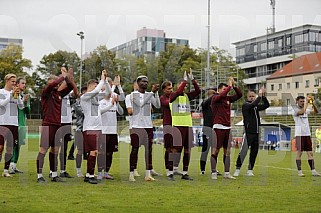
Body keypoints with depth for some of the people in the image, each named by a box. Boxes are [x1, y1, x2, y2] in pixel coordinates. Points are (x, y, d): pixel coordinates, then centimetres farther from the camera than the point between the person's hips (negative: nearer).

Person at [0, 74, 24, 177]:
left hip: (14, 123, 4)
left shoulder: (16, 93, 13)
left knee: (10, 148, 4)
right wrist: (11, 94, -14)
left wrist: (18, 96, -6)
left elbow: (21, 107, 6)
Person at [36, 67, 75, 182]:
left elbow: (71, 87, 12)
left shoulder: (59, 93, 12)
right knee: (43, 150, -2)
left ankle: (54, 175, 17)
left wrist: (67, 77, -2)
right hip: (48, 124, -6)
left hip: (58, 125, 6)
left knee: (55, 150, 10)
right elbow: (51, 85, -24)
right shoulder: (45, 92, -4)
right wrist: (63, 76, -17)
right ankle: (39, 176, 3)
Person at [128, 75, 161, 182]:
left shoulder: (149, 94, 12)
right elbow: (141, 103, -22)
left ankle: (148, 174, 10)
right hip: (137, 126, -5)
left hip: (148, 125, 6)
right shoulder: (134, 94, -4)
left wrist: (156, 93, -10)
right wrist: (152, 92, -22)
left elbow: (158, 106, 0)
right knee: (135, 149, -2)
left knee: (149, 149, 5)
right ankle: (131, 173, 4)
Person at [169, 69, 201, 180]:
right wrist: (185, 80, -13)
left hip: (188, 126, 6)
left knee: (187, 150, 8)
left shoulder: (187, 96, 13)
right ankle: (170, 173, 0)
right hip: (178, 125, -6)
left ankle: (185, 173, 16)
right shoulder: (173, 95, -1)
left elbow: (198, 91, 1)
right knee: (175, 150, -6)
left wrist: (192, 79, -5)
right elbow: (179, 92, -22)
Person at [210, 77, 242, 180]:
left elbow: (239, 95, 13)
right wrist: (230, 86, -12)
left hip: (227, 127, 7)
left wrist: (234, 86, 1)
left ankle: (227, 173, 14)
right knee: (215, 151, -3)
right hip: (218, 127, -7)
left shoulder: (228, 98, 14)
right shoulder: (215, 98, -4)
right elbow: (222, 95, -23)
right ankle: (214, 173, 2)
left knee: (227, 151, 8)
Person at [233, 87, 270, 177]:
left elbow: (266, 105, 10)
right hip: (248, 133, -6)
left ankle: (250, 170, 14)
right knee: (243, 151, -11)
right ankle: (237, 169, -5)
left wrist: (263, 96, -1)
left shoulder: (257, 106, 16)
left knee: (254, 152, 7)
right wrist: (259, 96, -17)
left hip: (256, 133, 6)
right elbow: (252, 105, -22)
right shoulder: (245, 105, -3)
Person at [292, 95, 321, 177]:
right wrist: (307, 102, -19)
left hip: (307, 134, 6)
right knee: (299, 153, -2)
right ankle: (299, 171, 3)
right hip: (299, 134, -6)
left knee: (310, 153, 3)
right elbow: (302, 111, -25)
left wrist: (312, 103, -5)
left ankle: (313, 171, 3)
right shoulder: (295, 110, -6)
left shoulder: (306, 110, 14)